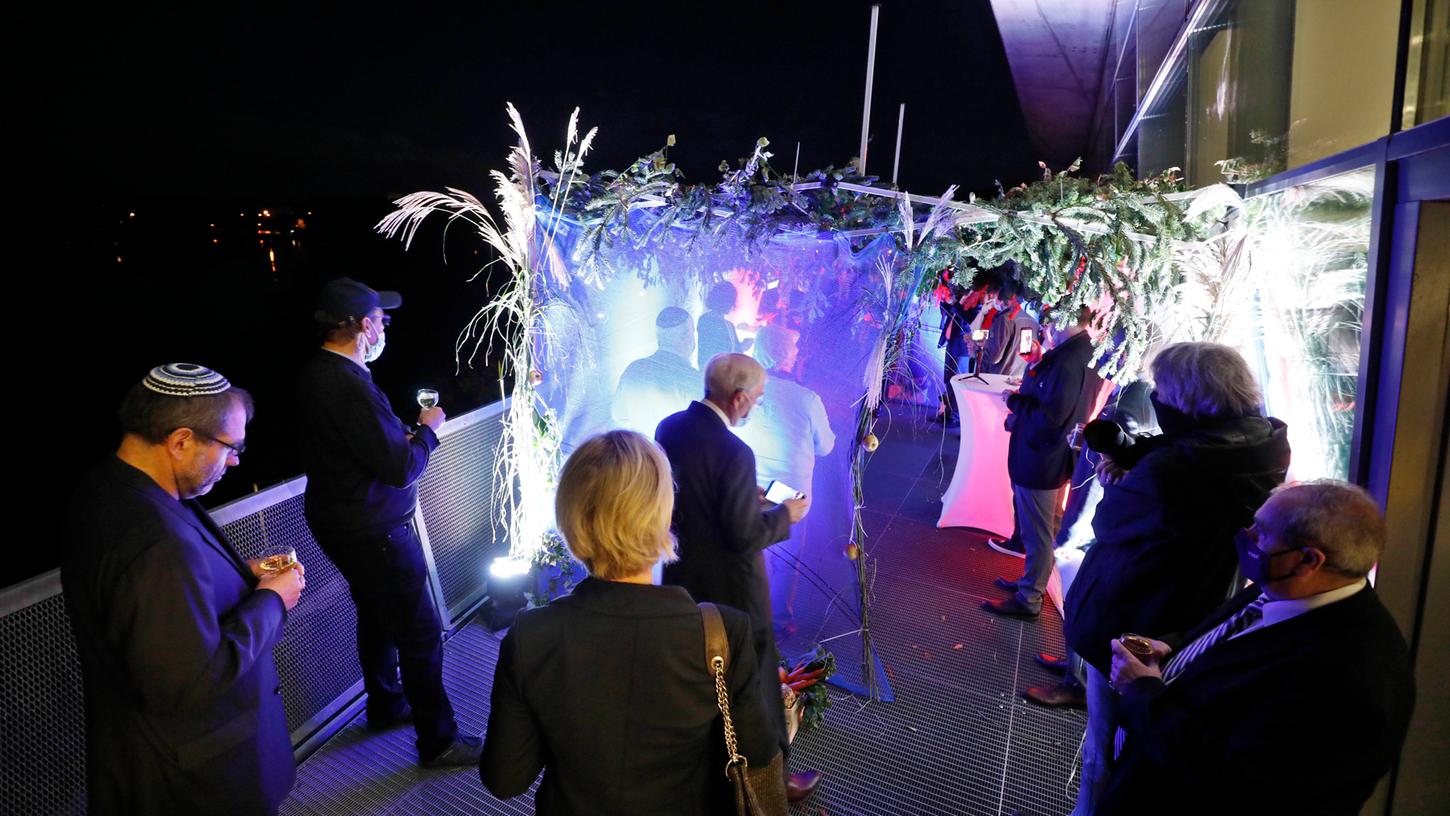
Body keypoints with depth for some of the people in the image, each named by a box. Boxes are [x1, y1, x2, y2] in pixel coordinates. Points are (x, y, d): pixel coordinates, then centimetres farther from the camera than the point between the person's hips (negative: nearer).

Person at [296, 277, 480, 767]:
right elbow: (402, 469, -26)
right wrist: (427, 431, -9)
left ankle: (386, 705, 44)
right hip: (373, 533, -10)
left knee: (377, 615, 26)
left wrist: (404, 434, 5)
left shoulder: (314, 374, 4)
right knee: (421, 634, 0)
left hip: (336, 520, 10)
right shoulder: (352, 388, -28)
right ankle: (438, 741, 12)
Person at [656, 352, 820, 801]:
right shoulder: (733, 453, -29)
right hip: (729, 584, -8)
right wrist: (784, 515, -8)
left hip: (682, 574, 8)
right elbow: (745, 538, -24)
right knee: (754, 679, 12)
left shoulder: (668, 427, -5)